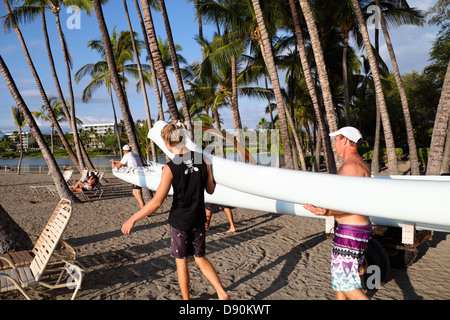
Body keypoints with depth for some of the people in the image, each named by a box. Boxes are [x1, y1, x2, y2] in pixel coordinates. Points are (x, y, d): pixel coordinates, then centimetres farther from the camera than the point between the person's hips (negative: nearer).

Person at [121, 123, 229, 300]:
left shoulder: (170, 168, -18)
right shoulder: (203, 160, -7)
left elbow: (157, 201, -21)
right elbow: (211, 190, 3)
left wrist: (132, 219, -12)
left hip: (179, 221, -4)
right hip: (198, 220, 4)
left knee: (181, 261, 14)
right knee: (200, 258, 20)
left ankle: (186, 299, 28)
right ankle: (222, 292, 14)